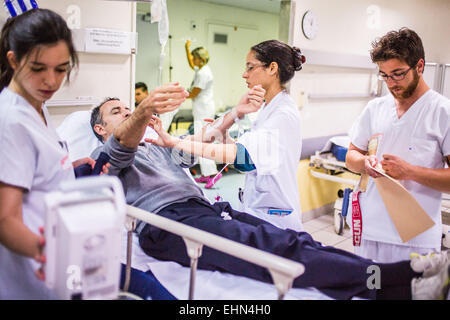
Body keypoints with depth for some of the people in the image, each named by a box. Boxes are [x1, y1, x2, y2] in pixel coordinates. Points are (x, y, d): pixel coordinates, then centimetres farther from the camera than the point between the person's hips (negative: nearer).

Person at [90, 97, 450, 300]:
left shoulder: (157, 147, 37)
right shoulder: (105, 155, 15)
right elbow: (123, 146, -9)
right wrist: (144, 113, -32)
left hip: (205, 208, 7)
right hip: (168, 222, -7)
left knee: (286, 240, -18)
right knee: (269, 248, -29)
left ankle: (400, 288, -31)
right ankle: (388, 276, -41)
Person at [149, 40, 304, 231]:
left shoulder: (285, 114, -17)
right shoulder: (268, 108, 13)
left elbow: (244, 155, -31)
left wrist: (176, 142, -34)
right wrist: (237, 112, -12)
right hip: (257, 211, 8)